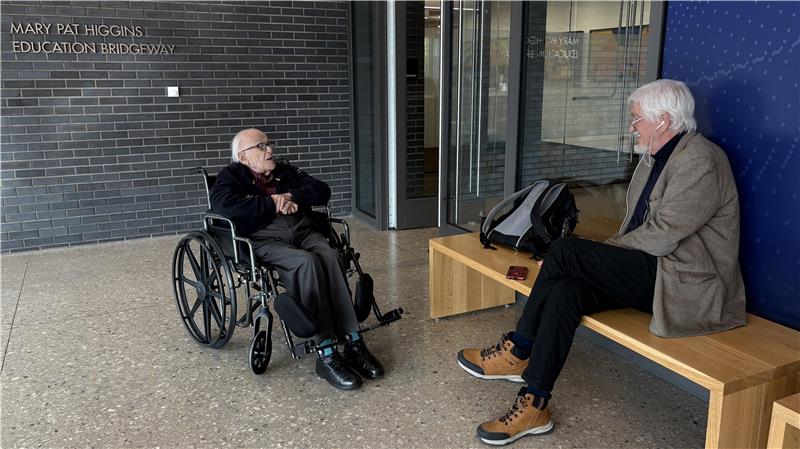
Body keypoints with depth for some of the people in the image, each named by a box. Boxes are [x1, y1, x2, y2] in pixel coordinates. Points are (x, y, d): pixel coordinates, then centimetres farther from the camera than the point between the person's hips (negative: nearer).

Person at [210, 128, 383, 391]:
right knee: (308, 263, -35)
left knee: (330, 257, -30)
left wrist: (292, 197, -2)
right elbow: (222, 203, -11)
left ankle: (353, 342, -30)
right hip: (264, 239, -4)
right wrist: (272, 204, -8)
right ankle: (326, 354, -34)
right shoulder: (232, 176, 13)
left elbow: (322, 191, 17)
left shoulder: (285, 171, 26)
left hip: (303, 230, 4)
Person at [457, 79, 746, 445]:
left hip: (686, 284, -9)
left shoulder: (700, 161, -14)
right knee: (566, 290, -18)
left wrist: (605, 252, -9)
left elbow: (660, 235, -21)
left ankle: (517, 352, -10)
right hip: (649, 272, 9)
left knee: (564, 251, -22)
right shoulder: (654, 157, 16)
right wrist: (603, 257, 1)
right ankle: (534, 405, -15)